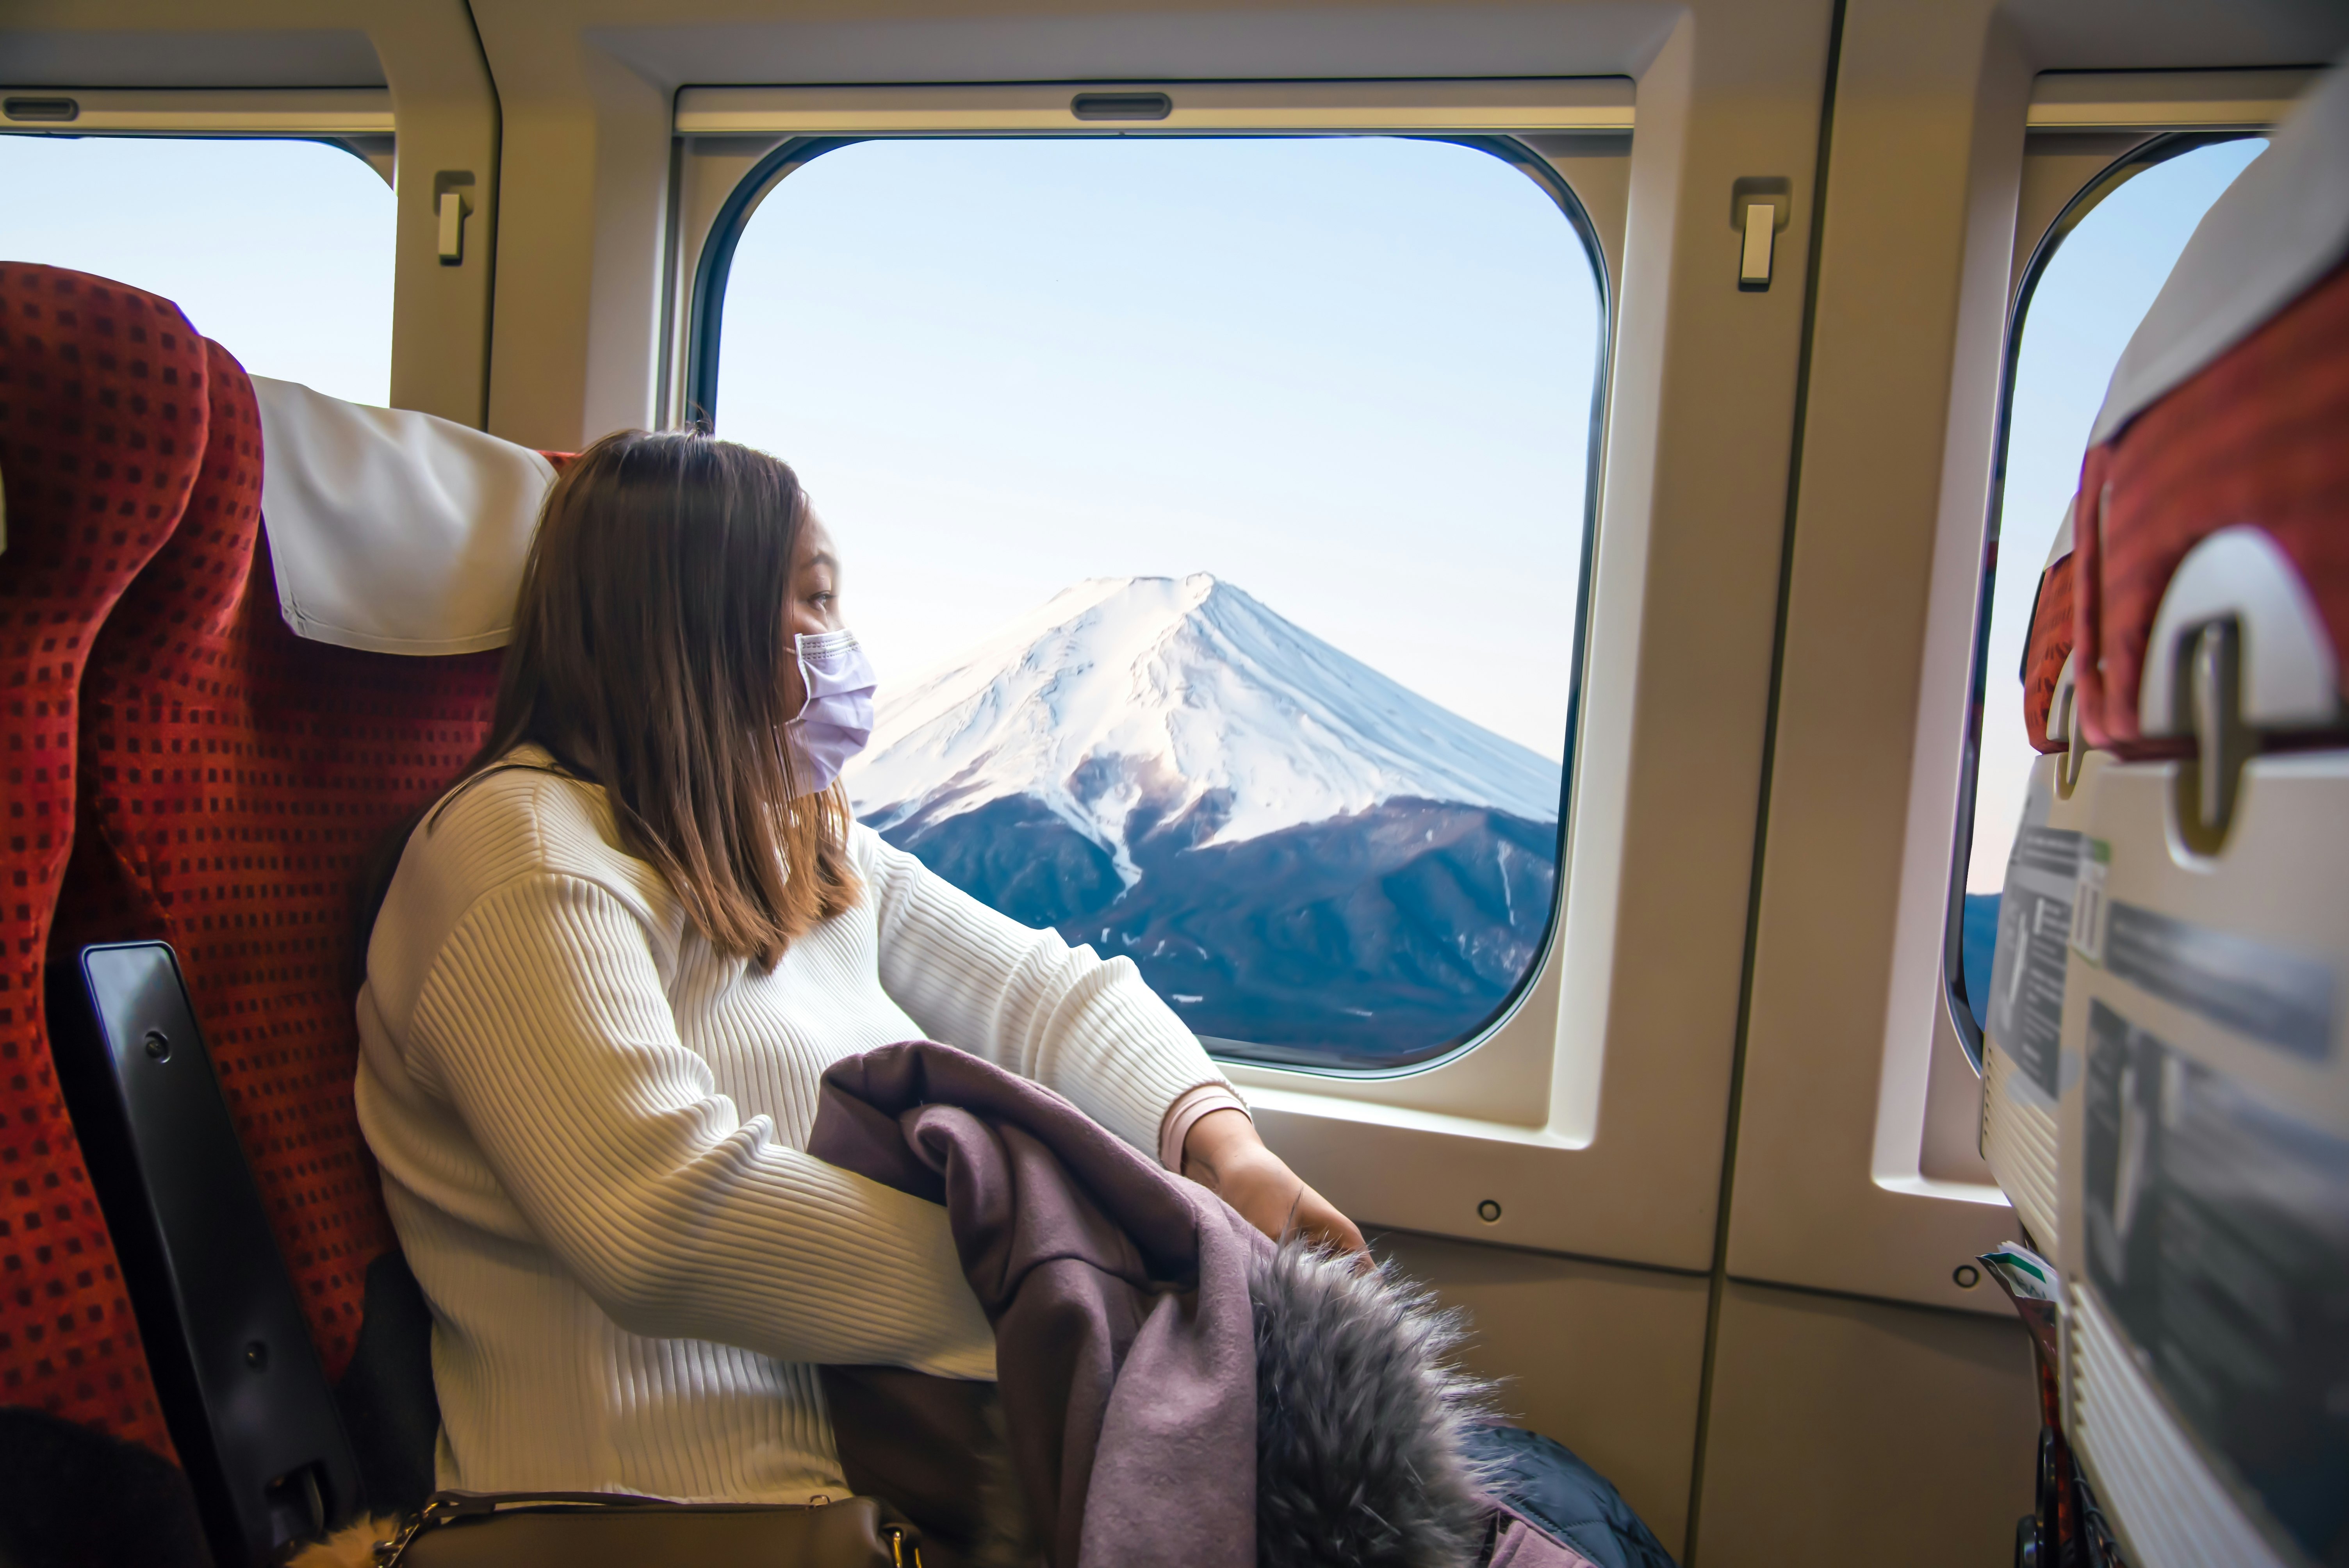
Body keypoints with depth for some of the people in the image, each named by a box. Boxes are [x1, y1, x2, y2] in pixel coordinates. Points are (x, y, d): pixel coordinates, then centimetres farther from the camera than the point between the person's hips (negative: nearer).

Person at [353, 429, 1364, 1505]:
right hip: (712, 1479, -7)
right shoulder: (529, 853, -12)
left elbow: (1042, 990, 13)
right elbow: (671, 1221, -26)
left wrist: (1218, 1139, -5)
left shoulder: (811, 851, 17)